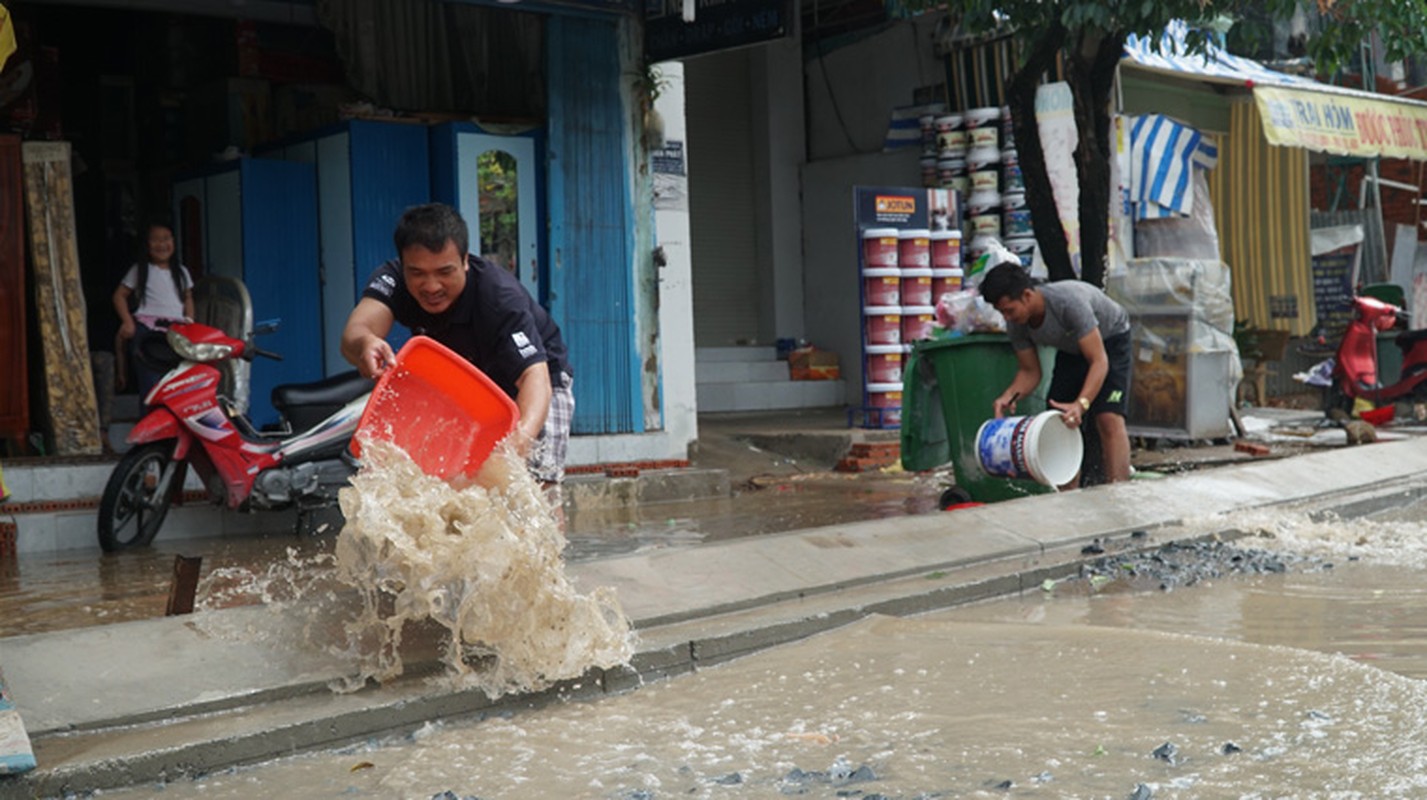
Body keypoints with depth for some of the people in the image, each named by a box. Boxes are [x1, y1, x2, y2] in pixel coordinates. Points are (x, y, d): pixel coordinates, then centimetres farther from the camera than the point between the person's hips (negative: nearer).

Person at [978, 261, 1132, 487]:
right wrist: (1010, 395, -30)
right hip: (1071, 349, 6)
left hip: (1109, 339, -6)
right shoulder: (1016, 324, -20)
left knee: (1109, 419, -22)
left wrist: (1081, 404, -54)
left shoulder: (1069, 301, -40)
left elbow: (1099, 361, -40)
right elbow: (1030, 371, -8)